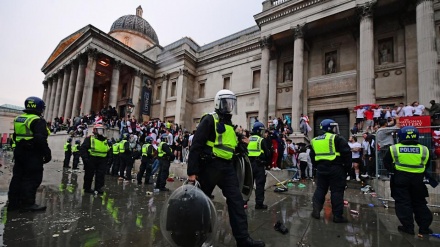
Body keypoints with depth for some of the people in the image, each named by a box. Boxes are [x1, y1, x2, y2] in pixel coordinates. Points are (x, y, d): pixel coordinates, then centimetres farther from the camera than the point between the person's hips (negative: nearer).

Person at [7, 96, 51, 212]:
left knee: (17, 177, 16)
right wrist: (47, 153, -18)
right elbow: (41, 140, -24)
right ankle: (28, 203, 2)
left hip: (19, 152, 9)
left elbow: (15, 137, 21)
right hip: (33, 154, -9)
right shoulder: (38, 121, -17)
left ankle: (13, 202, 23)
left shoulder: (18, 119, 12)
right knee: (33, 178, -2)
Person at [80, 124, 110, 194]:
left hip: (102, 160, 5)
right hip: (91, 160, -4)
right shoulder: (89, 139, -5)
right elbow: (82, 149, -9)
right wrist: (85, 158, -17)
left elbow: (108, 151, 18)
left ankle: (98, 188, 10)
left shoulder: (105, 140, 12)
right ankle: (87, 188, 22)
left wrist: (107, 159, 11)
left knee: (101, 175, 2)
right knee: (89, 174, 8)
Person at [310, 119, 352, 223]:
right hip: (335, 168, -5)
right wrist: (347, 166, -1)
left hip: (321, 168, 5)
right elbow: (346, 153, -11)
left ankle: (316, 211, 13)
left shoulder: (315, 140, 11)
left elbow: (312, 156, 17)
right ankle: (337, 215, 8)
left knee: (320, 189, 13)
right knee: (337, 191, 3)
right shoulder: (337, 138, -7)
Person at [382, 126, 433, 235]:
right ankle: (424, 227, 23)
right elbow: (426, 165, 11)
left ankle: (408, 227, 8)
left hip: (400, 178, -3)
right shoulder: (424, 149, 1)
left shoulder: (394, 149, -6)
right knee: (419, 203, 17)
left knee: (403, 202, 5)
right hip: (417, 179, 3)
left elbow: (386, 163, -1)